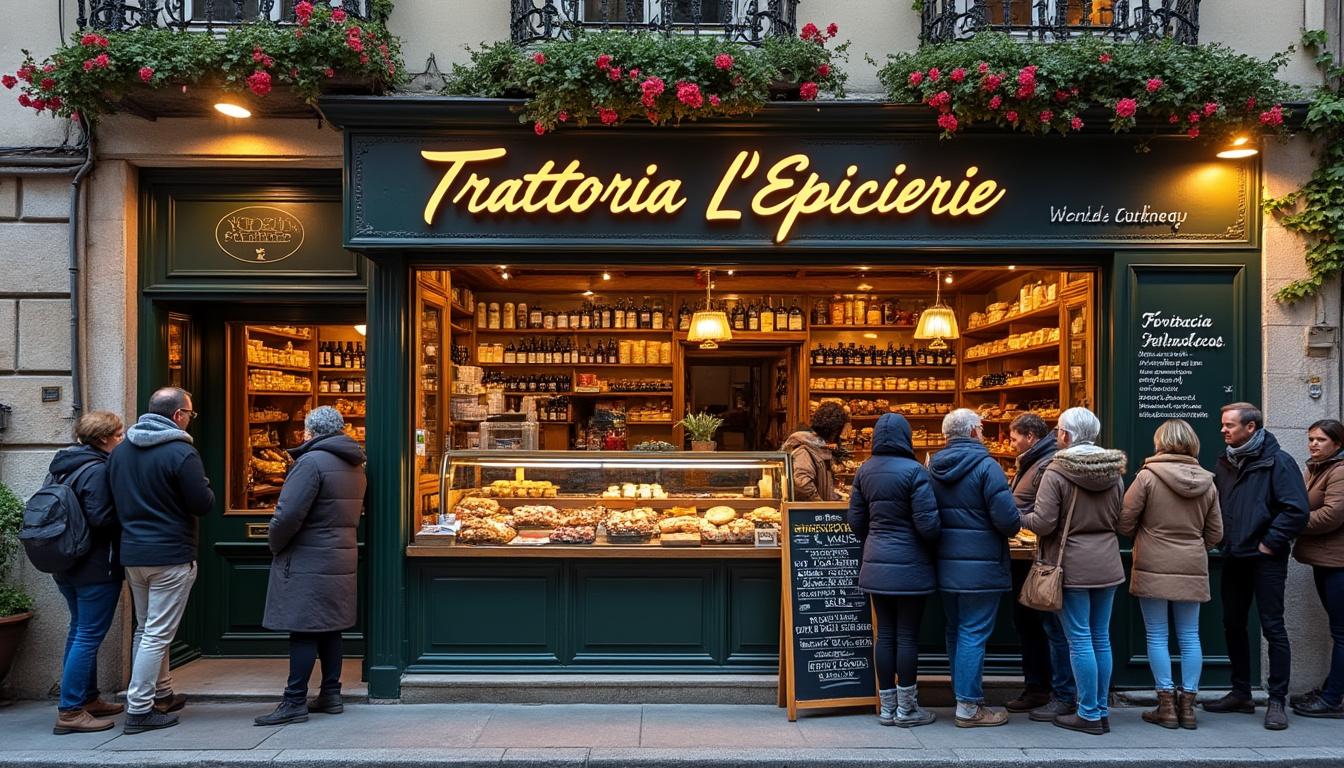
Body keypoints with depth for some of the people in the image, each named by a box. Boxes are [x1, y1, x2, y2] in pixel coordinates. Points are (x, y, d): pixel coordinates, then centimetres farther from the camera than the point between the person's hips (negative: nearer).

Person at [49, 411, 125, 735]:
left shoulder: (63, 466, 11)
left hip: (68, 564, 10)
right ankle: (70, 712, -1)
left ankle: (88, 698, 29)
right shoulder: (98, 471, -18)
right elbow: (101, 517, -25)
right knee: (89, 636, -4)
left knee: (80, 631, 18)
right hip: (97, 567, -10)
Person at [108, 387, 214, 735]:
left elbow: (116, 499, 13)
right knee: (158, 633, -1)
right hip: (171, 555, -8)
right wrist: (205, 487, 4)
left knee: (146, 628, 19)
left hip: (131, 552, 8)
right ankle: (139, 711, 2)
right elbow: (203, 504, -15)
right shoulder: (181, 452, -16)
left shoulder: (119, 450, 7)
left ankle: (161, 693, 31)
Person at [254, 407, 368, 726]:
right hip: (342, 559, 8)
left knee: (303, 631, -4)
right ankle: (331, 695, 19)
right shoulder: (354, 465, 12)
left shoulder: (312, 462, -16)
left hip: (308, 564, -8)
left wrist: (275, 546, -5)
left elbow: (288, 515, -21)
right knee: (330, 629, 13)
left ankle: (295, 702, 1)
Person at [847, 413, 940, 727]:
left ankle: (886, 707, 20)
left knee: (885, 634, 12)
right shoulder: (913, 471, -14)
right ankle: (906, 709, 14)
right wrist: (935, 545, 5)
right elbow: (927, 524, -15)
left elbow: (856, 519, 9)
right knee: (907, 636, 4)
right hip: (909, 566, -5)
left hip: (876, 564, 6)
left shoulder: (864, 471, 4)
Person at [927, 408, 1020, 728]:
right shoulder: (986, 466, -13)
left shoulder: (933, 468, 7)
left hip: (945, 565, 7)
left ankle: (963, 695, 27)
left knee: (955, 631, 16)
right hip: (980, 566, -7)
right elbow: (1007, 519, -18)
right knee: (974, 634, -1)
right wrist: (1010, 528, 3)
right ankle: (969, 707, 5)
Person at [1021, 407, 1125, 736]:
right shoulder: (1115, 471, 4)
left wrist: (1020, 517, 3)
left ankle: (1089, 714, 8)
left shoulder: (1056, 472, -14)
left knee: (1080, 640, 2)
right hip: (1107, 565, 6)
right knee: (1101, 638, 14)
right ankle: (1102, 710, 22)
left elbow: (1043, 523, -16)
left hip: (1073, 566, -6)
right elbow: (1120, 519, 12)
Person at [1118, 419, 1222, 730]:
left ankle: (1167, 706, 8)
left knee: (1157, 637, 5)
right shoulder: (1207, 483, 3)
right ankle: (1187, 705, 16)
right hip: (1193, 569, 4)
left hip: (1154, 567, -4)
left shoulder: (1148, 476, -10)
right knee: (1189, 637, 11)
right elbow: (1215, 533, 9)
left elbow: (1125, 521, -8)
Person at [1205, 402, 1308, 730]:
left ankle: (1277, 701, 8)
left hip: (1266, 559, -7)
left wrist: (1270, 543, -15)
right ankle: (1241, 693, 24)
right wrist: (1222, 540, 5)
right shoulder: (1225, 462, 10)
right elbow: (1215, 506, 17)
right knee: (1233, 625, 12)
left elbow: (1297, 510, -16)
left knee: (1273, 628, -1)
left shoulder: (1277, 461, -10)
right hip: (1234, 558, 7)